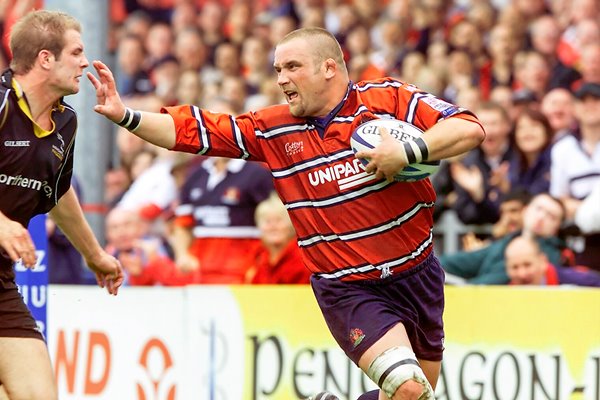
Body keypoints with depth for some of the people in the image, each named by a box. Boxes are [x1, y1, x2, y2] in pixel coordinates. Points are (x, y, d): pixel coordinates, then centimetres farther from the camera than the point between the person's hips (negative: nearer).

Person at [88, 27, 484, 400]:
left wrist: (409, 151, -27)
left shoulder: (388, 100, -7)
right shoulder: (272, 129, 0)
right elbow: (193, 131, 2)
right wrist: (125, 115, -10)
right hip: (348, 290, -2)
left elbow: (470, 129, -14)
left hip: (417, 274, 2)